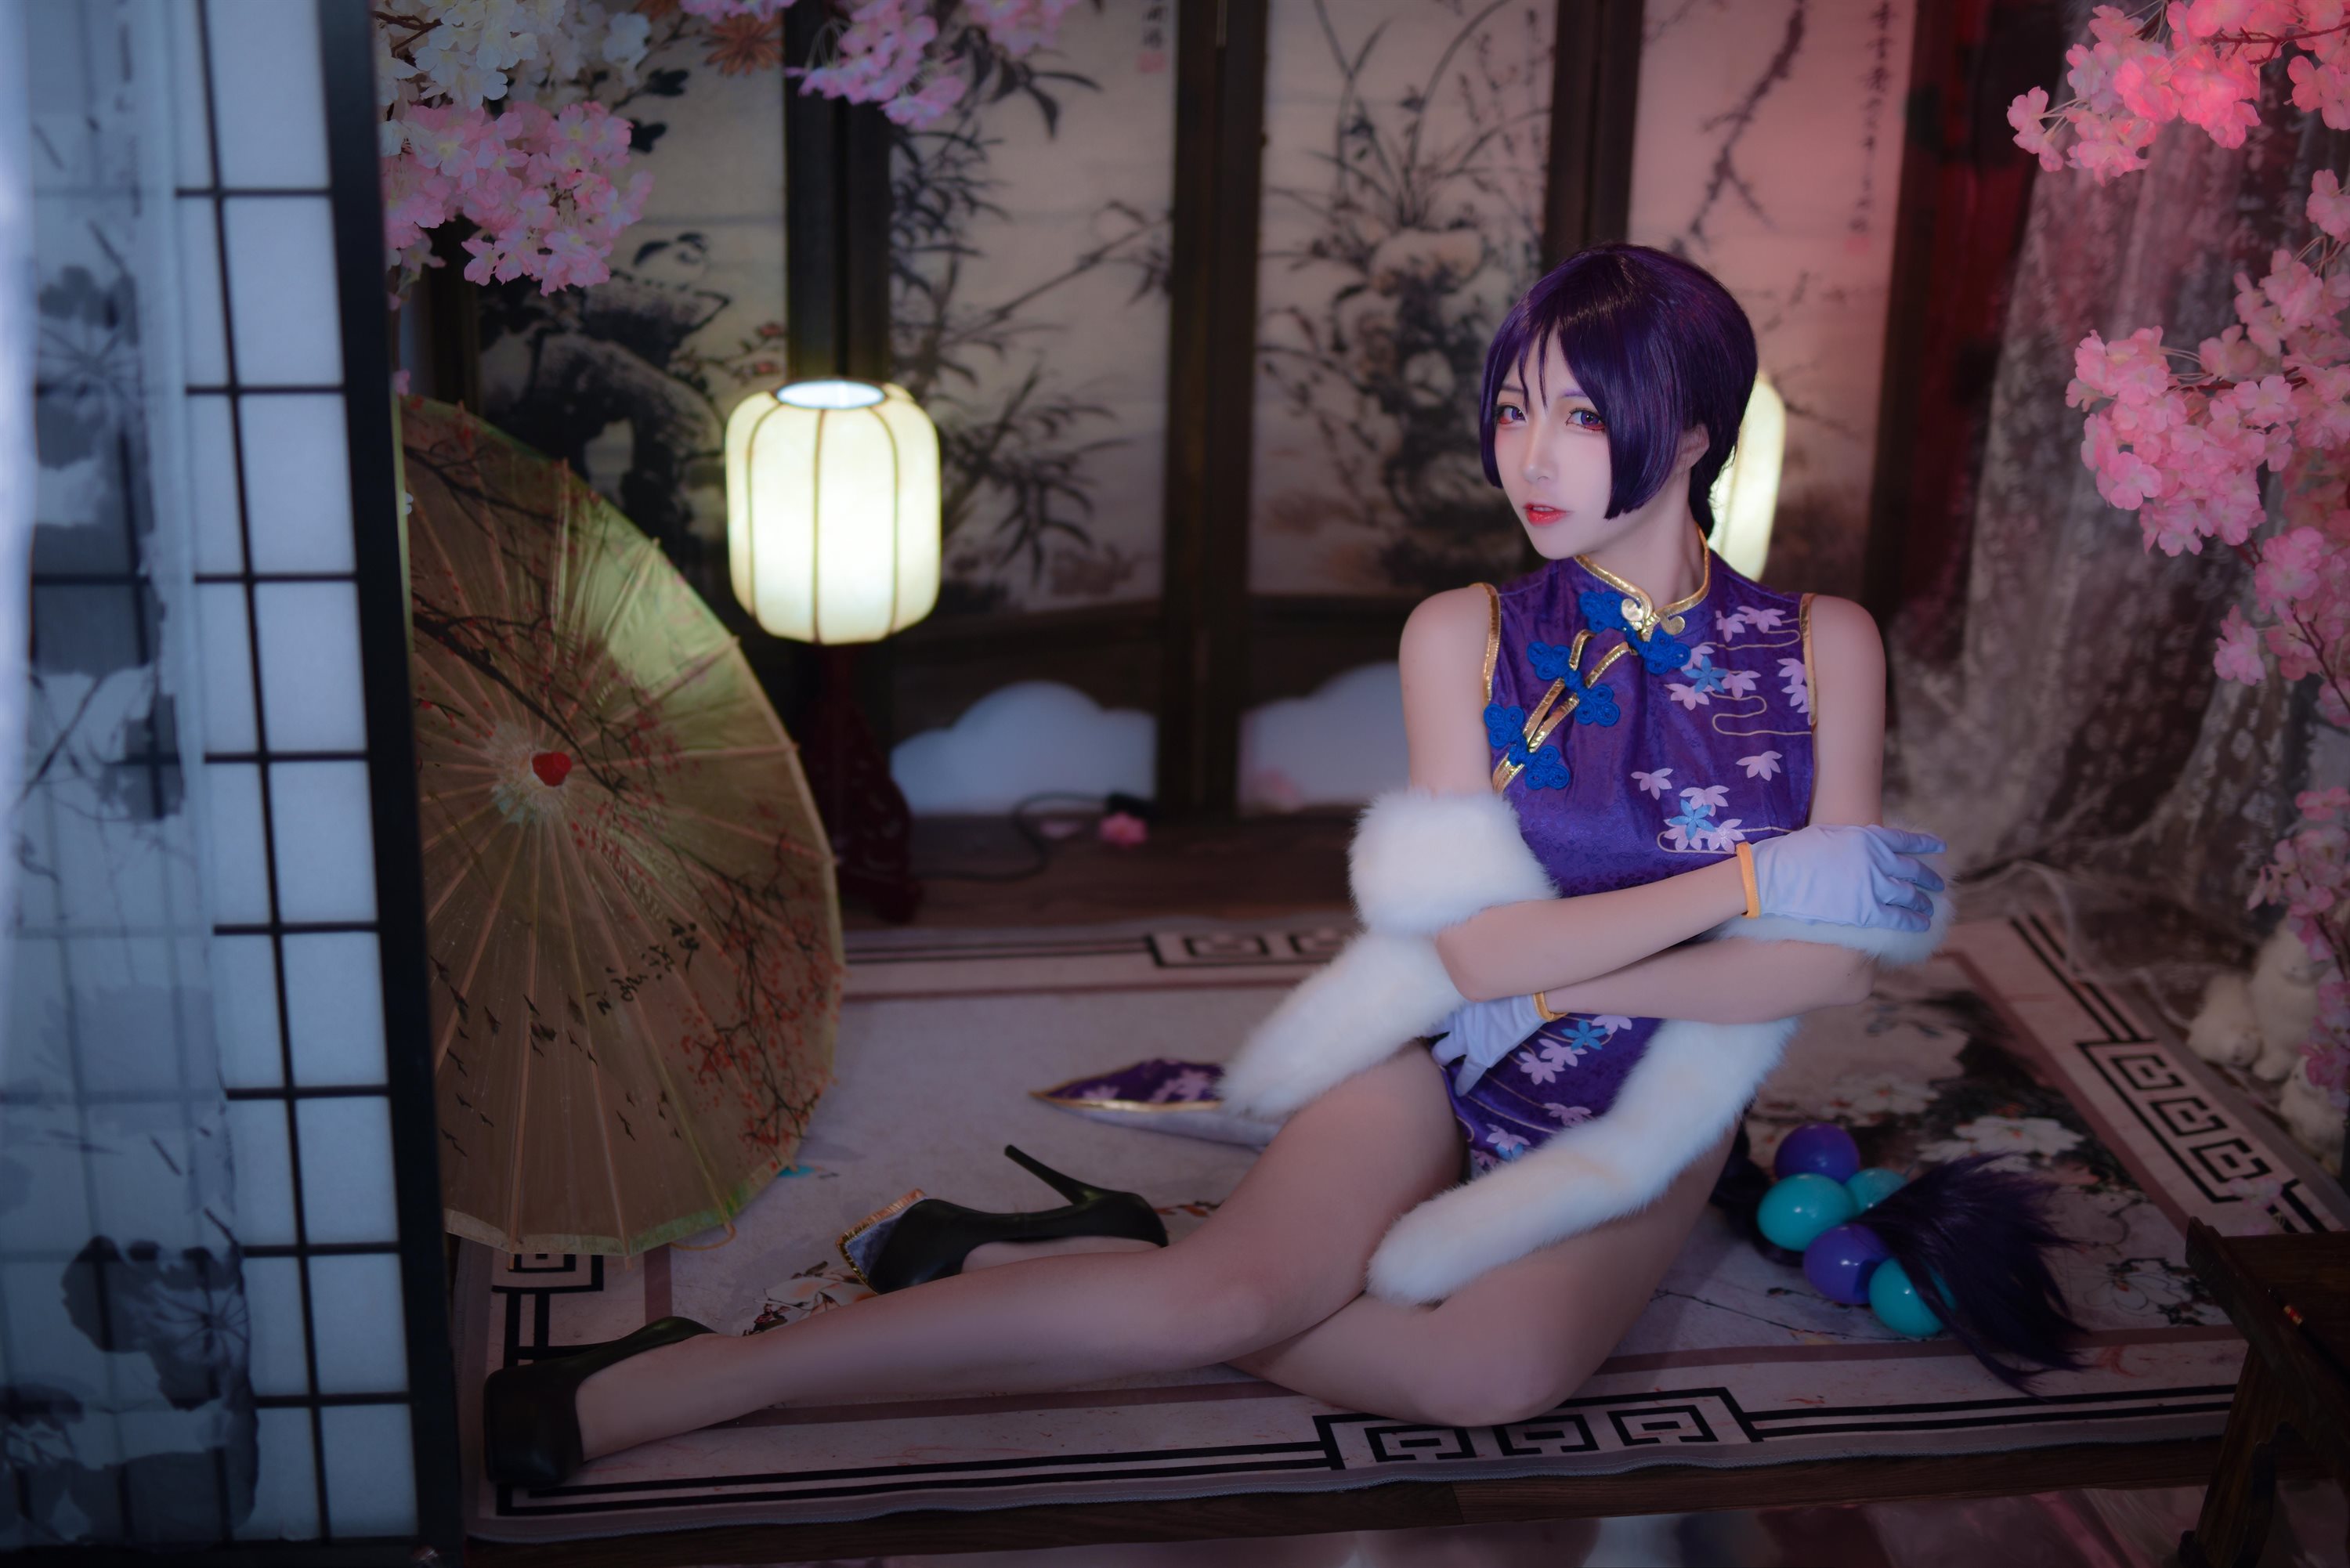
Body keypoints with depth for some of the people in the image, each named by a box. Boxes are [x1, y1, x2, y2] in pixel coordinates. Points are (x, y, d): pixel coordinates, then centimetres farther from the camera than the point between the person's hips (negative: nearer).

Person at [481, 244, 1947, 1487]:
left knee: (1505, 1364, -33)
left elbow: (1833, 960, -11)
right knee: (1241, 1283, -31)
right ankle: (693, 1376, -26)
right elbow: (1476, 949, -15)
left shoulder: (1821, 647, -5)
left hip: (1645, 1130, 1)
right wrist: (1756, 877, -19)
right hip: (1446, 1071, -1)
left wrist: (1555, 981, -17)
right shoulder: (1466, 637, -6)